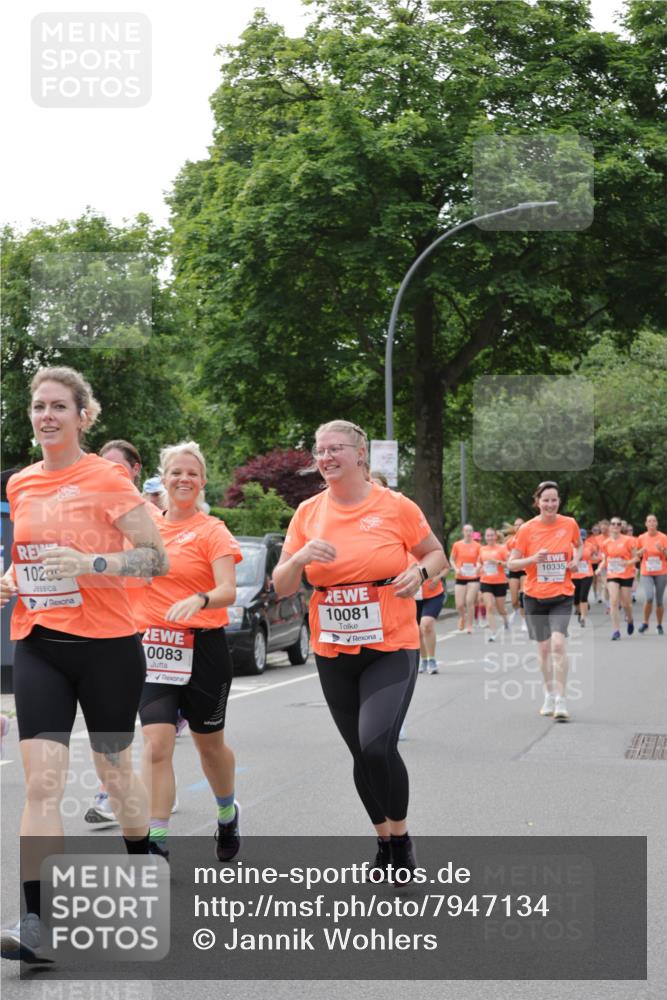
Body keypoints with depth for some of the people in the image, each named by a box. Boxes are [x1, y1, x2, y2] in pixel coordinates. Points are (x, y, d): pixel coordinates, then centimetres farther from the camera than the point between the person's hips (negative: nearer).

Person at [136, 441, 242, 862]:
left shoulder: (212, 530, -5)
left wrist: (199, 600, -36)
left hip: (202, 648, -2)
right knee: (156, 744, -11)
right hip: (152, 648, 3)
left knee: (209, 743, 14)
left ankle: (228, 814, 41)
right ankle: (157, 841, -10)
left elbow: (228, 591, -17)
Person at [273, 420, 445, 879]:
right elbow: (281, 588, 4)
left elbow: (437, 554, 8)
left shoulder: (396, 506, -5)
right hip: (333, 653, 4)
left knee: (377, 744, -20)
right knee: (362, 754, 12)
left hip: (391, 648, -4)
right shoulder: (308, 512, 3)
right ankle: (384, 842, 32)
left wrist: (419, 572, -13)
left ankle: (401, 835, 5)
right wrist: (300, 557, -16)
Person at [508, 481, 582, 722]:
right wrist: (534, 558, -20)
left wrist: (576, 559, -2)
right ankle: (549, 695, 30)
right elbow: (512, 563, -3)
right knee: (544, 647, 10)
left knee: (558, 643, -18)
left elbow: (578, 545, 19)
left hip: (561, 596, -1)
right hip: (535, 596, 1)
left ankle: (561, 701, -12)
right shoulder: (527, 529, -6)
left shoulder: (569, 524, -2)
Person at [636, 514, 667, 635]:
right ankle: (645, 623, 1)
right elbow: (636, 555, 11)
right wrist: (641, 551, -10)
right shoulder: (641, 538, 1)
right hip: (646, 573, 0)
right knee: (649, 597, -18)